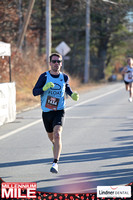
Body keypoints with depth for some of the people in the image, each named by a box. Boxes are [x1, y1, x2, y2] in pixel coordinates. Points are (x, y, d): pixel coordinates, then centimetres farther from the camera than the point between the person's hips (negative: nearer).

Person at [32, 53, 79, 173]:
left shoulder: (64, 77, 1)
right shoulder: (44, 76, -6)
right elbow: (35, 92, -10)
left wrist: (72, 95, 4)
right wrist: (44, 88, -28)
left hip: (59, 111, -1)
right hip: (46, 112, 1)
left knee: (57, 134, -23)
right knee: (51, 136, 19)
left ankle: (55, 163, -26)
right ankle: (56, 145, 58)